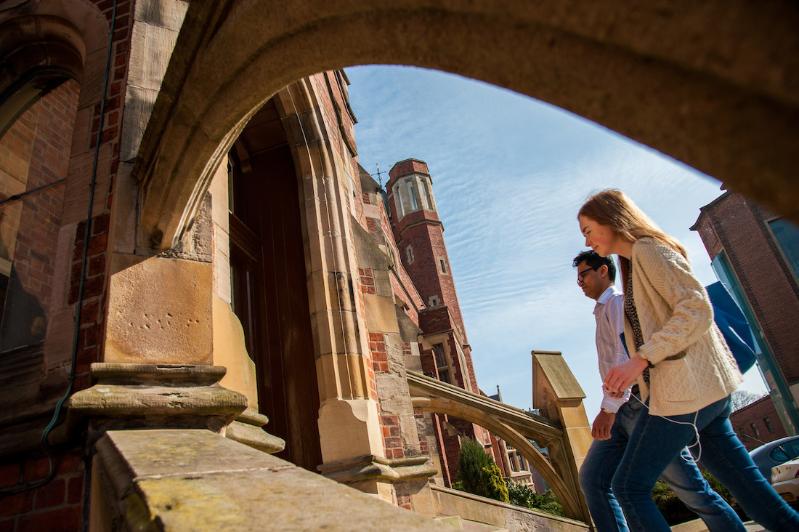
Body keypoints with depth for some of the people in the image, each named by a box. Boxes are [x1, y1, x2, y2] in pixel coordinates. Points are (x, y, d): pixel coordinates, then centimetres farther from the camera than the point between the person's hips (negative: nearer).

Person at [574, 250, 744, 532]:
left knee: (687, 485, -2)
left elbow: (628, 355, -18)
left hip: (639, 405, -9)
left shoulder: (617, 301, -5)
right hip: (622, 411, 9)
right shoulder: (603, 311, 24)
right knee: (591, 479, -1)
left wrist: (608, 407, -24)